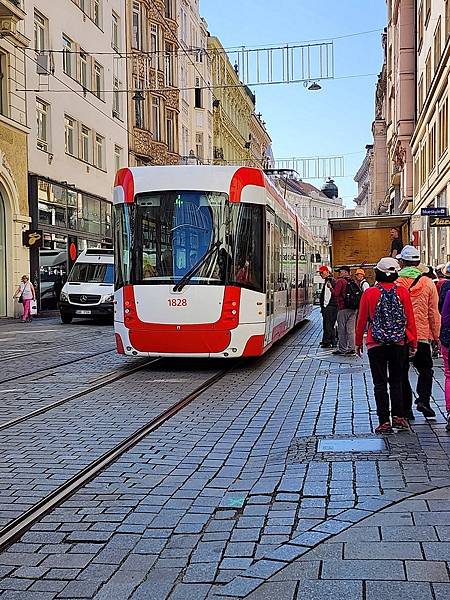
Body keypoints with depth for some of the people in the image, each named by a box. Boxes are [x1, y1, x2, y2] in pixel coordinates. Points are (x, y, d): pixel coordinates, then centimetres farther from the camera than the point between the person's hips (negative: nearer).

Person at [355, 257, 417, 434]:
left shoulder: (369, 293, -7)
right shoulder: (403, 292, -3)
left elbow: (362, 320, -1)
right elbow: (410, 319, 0)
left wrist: (358, 342, 10)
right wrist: (412, 342, 10)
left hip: (376, 345, -2)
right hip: (399, 343, 2)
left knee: (380, 383, 4)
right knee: (396, 381, 15)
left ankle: (384, 421, 4)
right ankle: (398, 416, 10)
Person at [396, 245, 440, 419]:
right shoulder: (427, 283, -2)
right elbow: (434, 313, 2)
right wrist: (436, 335, 12)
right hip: (422, 336, 0)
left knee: (401, 373, 11)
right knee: (425, 370, 17)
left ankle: (406, 408, 12)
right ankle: (423, 400, -2)